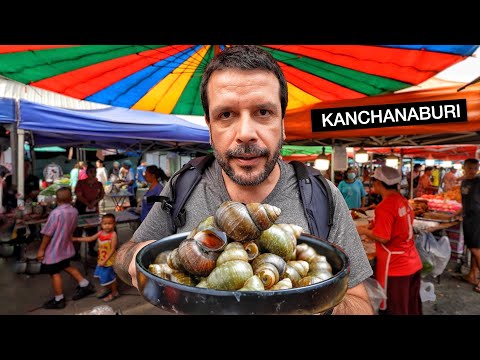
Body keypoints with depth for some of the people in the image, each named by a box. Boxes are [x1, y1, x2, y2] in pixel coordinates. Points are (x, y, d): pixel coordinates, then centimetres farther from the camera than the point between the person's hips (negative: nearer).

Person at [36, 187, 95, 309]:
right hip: (66, 247, 7)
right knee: (66, 266, 25)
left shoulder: (56, 213, -24)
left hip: (54, 249, -7)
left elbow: (48, 234, -19)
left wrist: (41, 249, -9)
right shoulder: (74, 211, -5)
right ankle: (85, 285, 28)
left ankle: (59, 300, 20)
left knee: (55, 273, 7)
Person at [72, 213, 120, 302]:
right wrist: (76, 239, 9)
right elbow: (90, 238, 11)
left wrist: (105, 260, -25)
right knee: (103, 275, 22)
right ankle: (107, 289, 46)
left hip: (109, 260, -7)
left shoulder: (113, 235, -23)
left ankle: (114, 292, 28)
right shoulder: (100, 233, -2)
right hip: (101, 259, 7)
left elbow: (112, 249, -23)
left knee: (110, 276, 7)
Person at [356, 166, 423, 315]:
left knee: (395, 309, 7)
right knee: (412, 307, 21)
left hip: (395, 267, -8)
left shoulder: (384, 206, -21)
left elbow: (383, 238, -22)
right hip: (413, 263, 8)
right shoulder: (403, 200, 5)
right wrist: (374, 226, 14)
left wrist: (364, 231, -7)